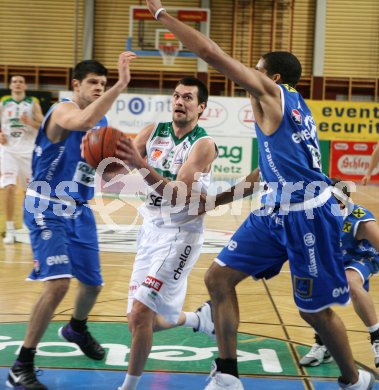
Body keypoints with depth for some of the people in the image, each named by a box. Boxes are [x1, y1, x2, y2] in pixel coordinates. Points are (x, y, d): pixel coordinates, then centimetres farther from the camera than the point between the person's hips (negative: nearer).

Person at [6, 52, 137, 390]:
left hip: (79, 209, 8)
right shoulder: (63, 110, -18)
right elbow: (83, 122, -43)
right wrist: (121, 85, -51)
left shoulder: (103, 122, 8)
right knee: (58, 283, -23)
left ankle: (77, 329, 52)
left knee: (93, 284, 18)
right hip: (47, 209, -8)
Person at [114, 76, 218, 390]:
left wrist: (142, 166, -40)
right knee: (140, 320, 12)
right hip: (152, 230, 7)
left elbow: (178, 194, -27)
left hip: (181, 233, -7)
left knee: (140, 313, -16)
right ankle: (200, 318, 39)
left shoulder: (203, 144, -16)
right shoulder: (153, 131, 2)